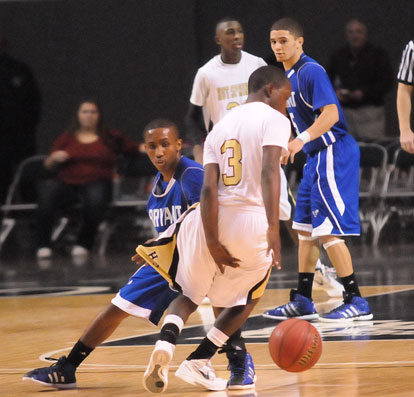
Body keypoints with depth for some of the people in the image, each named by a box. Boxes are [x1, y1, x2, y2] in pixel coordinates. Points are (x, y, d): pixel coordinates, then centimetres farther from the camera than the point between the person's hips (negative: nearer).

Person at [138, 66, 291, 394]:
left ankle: (165, 344, -10)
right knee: (246, 298, 24)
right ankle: (198, 361, 16)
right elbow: (270, 170, -18)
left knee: (190, 293, 21)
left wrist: (212, 241, -3)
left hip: (213, 218, 4)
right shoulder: (274, 120, 1)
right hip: (253, 220, -4)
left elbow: (209, 188, 2)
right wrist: (274, 227, -26)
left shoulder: (220, 127, 16)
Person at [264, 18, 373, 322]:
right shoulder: (290, 76, 14)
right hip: (317, 157, 10)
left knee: (328, 230, -12)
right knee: (305, 228, 13)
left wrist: (302, 140, -35)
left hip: (334, 153, -10)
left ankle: (357, 302, -8)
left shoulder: (311, 71, -16)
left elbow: (331, 114, -25)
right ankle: (302, 301, 19)